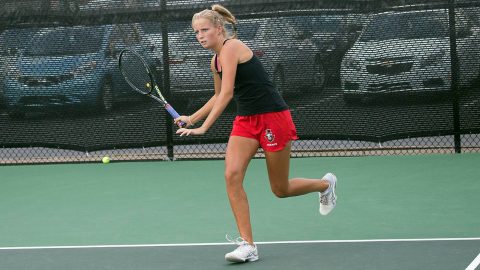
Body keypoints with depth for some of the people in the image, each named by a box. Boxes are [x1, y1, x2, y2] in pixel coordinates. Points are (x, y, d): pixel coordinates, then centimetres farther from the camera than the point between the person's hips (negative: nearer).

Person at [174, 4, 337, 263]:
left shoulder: (231, 47, -16)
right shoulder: (215, 61, 10)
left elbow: (227, 93, -24)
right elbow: (219, 96, 27)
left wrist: (203, 127, -27)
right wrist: (191, 118, 18)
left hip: (273, 118, -8)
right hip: (245, 120, 8)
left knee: (281, 190, 5)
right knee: (232, 175, -14)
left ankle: (325, 184, 36)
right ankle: (247, 245, -10)